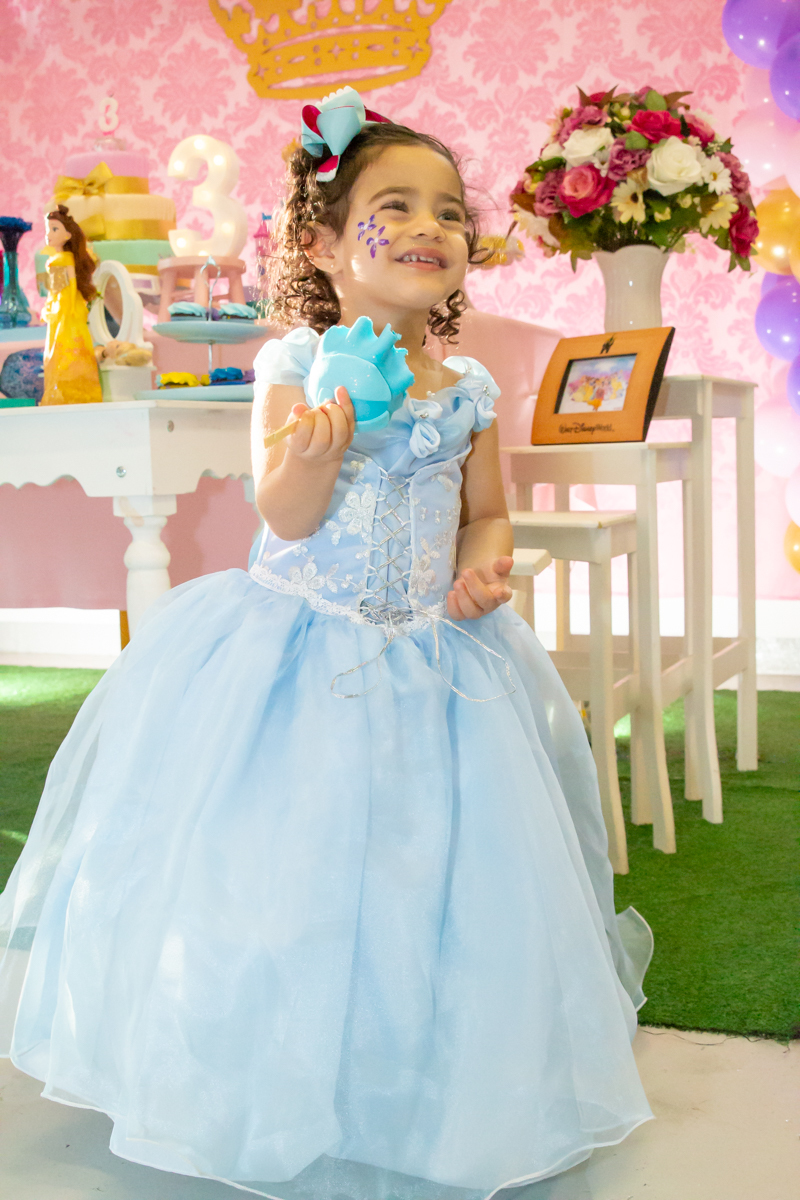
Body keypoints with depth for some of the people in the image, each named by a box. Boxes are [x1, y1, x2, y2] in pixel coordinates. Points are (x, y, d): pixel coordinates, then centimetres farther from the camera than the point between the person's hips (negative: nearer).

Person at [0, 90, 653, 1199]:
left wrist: (487, 564, -7)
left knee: (430, 886, 7)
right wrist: (320, 438, -32)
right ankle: (277, 1081, 25)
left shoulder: (467, 391, 3)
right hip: (297, 649, -3)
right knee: (282, 877, 1)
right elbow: (283, 518, -14)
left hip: (430, 661, 4)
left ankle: (418, 1091, 29)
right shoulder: (298, 368, -8)